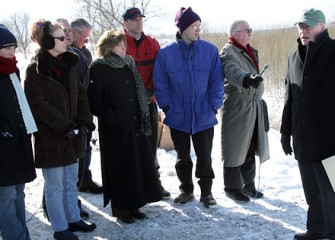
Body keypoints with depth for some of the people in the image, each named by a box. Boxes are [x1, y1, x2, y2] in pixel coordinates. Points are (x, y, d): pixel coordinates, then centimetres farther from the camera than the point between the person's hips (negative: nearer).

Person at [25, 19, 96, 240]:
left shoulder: (68, 64, 9)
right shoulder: (35, 70, -12)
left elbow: (81, 95, 10)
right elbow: (38, 105, -17)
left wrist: (85, 121, -3)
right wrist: (64, 126, -19)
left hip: (73, 134, 7)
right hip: (51, 137, -7)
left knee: (71, 180, 18)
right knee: (55, 184, 4)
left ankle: (73, 219, 32)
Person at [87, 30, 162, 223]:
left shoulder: (129, 65, 14)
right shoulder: (98, 68, -7)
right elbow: (94, 98, -13)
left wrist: (144, 117, 11)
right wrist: (109, 116, -20)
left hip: (135, 125, 7)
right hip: (115, 128, -6)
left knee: (139, 165, 8)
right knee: (119, 167, -1)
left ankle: (133, 204, 21)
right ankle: (120, 207, 12)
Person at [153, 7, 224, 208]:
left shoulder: (210, 50, -6)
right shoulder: (166, 53, -7)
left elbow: (217, 81, -2)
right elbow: (160, 83, -1)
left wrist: (214, 106, -8)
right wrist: (167, 107, -6)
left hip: (204, 116, 0)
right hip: (178, 117, 1)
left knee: (205, 157, 9)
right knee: (182, 157, 15)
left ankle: (206, 192, 25)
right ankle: (186, 190, 31)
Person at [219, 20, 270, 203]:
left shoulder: (250, 52, 16)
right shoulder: (228, 52, -13)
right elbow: (232, 71, -34)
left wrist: (258, 97, 24)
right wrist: (246, 78, -54)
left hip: (254, 105, 9)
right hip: (236, 104, -9)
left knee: (250, 147, 15)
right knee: (235, 147, -1)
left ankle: (248, 184, 27)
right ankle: (232, 187, 11)